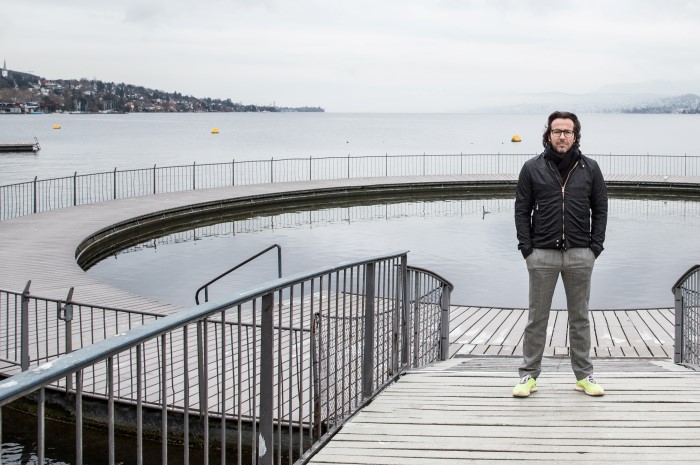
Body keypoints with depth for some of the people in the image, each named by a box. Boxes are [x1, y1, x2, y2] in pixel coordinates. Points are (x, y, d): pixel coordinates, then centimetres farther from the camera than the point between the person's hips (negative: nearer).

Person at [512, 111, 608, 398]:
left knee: (580, 318, 10)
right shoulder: (532, 168, 2)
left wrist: (595, 246, 0)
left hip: (580, 256, 1)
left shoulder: (590, 169, 6)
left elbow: (600, 209, 9)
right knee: (537, 318, 5)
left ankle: (584, 375, 19)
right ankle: (529, 374, 13)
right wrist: (527, 248, -4)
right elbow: (522, 210, 4)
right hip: (542, 255, -1)